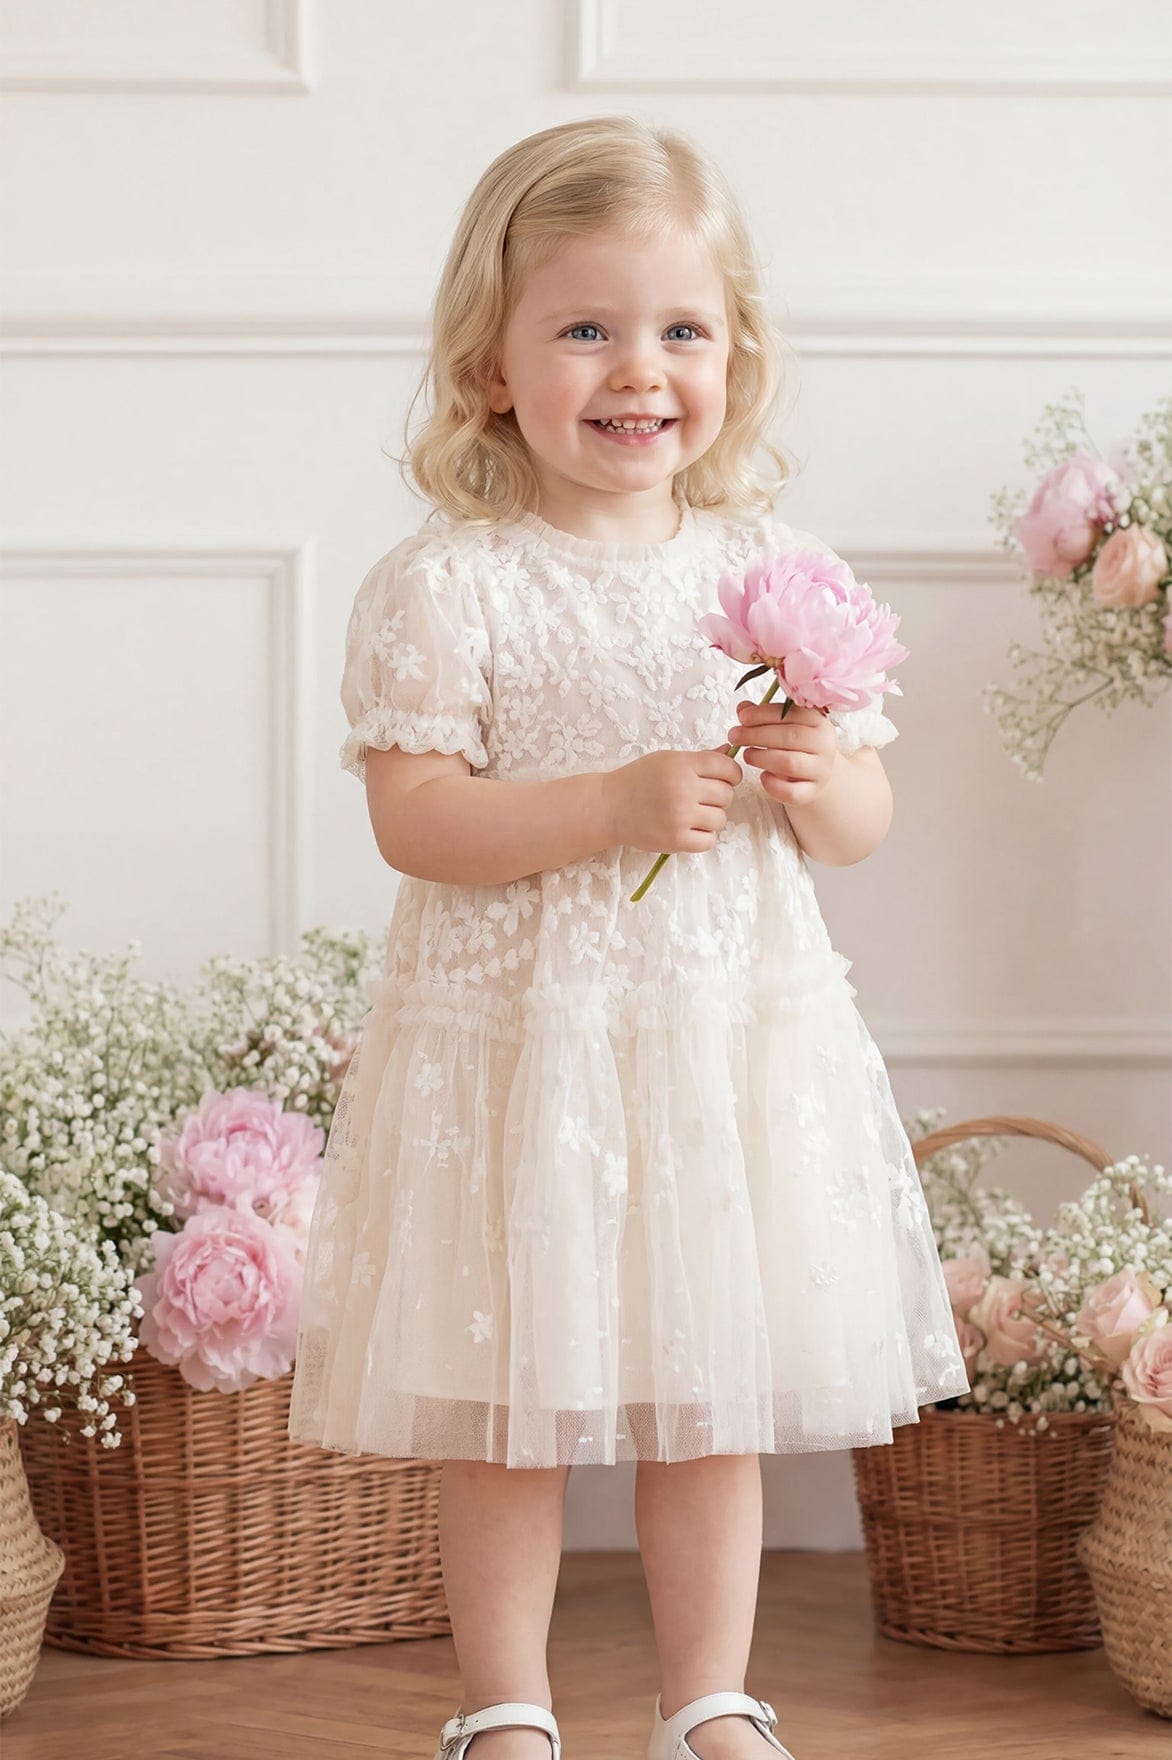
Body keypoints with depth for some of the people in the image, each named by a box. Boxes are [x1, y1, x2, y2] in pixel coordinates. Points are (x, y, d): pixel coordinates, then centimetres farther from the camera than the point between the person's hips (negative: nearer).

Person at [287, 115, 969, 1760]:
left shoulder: (778, 568, 5)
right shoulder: (447, 582, -7)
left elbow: (868, 816, 10)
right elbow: (411, 815, -14)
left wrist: (819, 779, -13)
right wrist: (623, 804, -23)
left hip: (734, 1038, 4)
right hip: (516, 1044, -3)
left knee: (713, 1399, 12)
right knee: (508, 1400, 5)